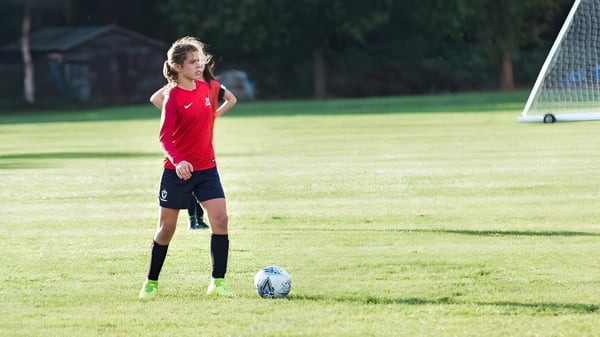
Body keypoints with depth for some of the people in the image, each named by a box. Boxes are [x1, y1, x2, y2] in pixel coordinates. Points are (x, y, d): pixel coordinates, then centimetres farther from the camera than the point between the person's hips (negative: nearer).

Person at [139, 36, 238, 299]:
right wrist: (177, 161, -35)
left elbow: (230, 98, 25)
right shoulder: (173, 97, -14)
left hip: (206, 168, 4)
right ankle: (151, 283, 20)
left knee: (220, 219, -12)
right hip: (177, 170, -4)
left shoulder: (209, 87, 1)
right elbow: (165, 136, -20)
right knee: (167, 228, 5)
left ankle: (218, 282, -5)